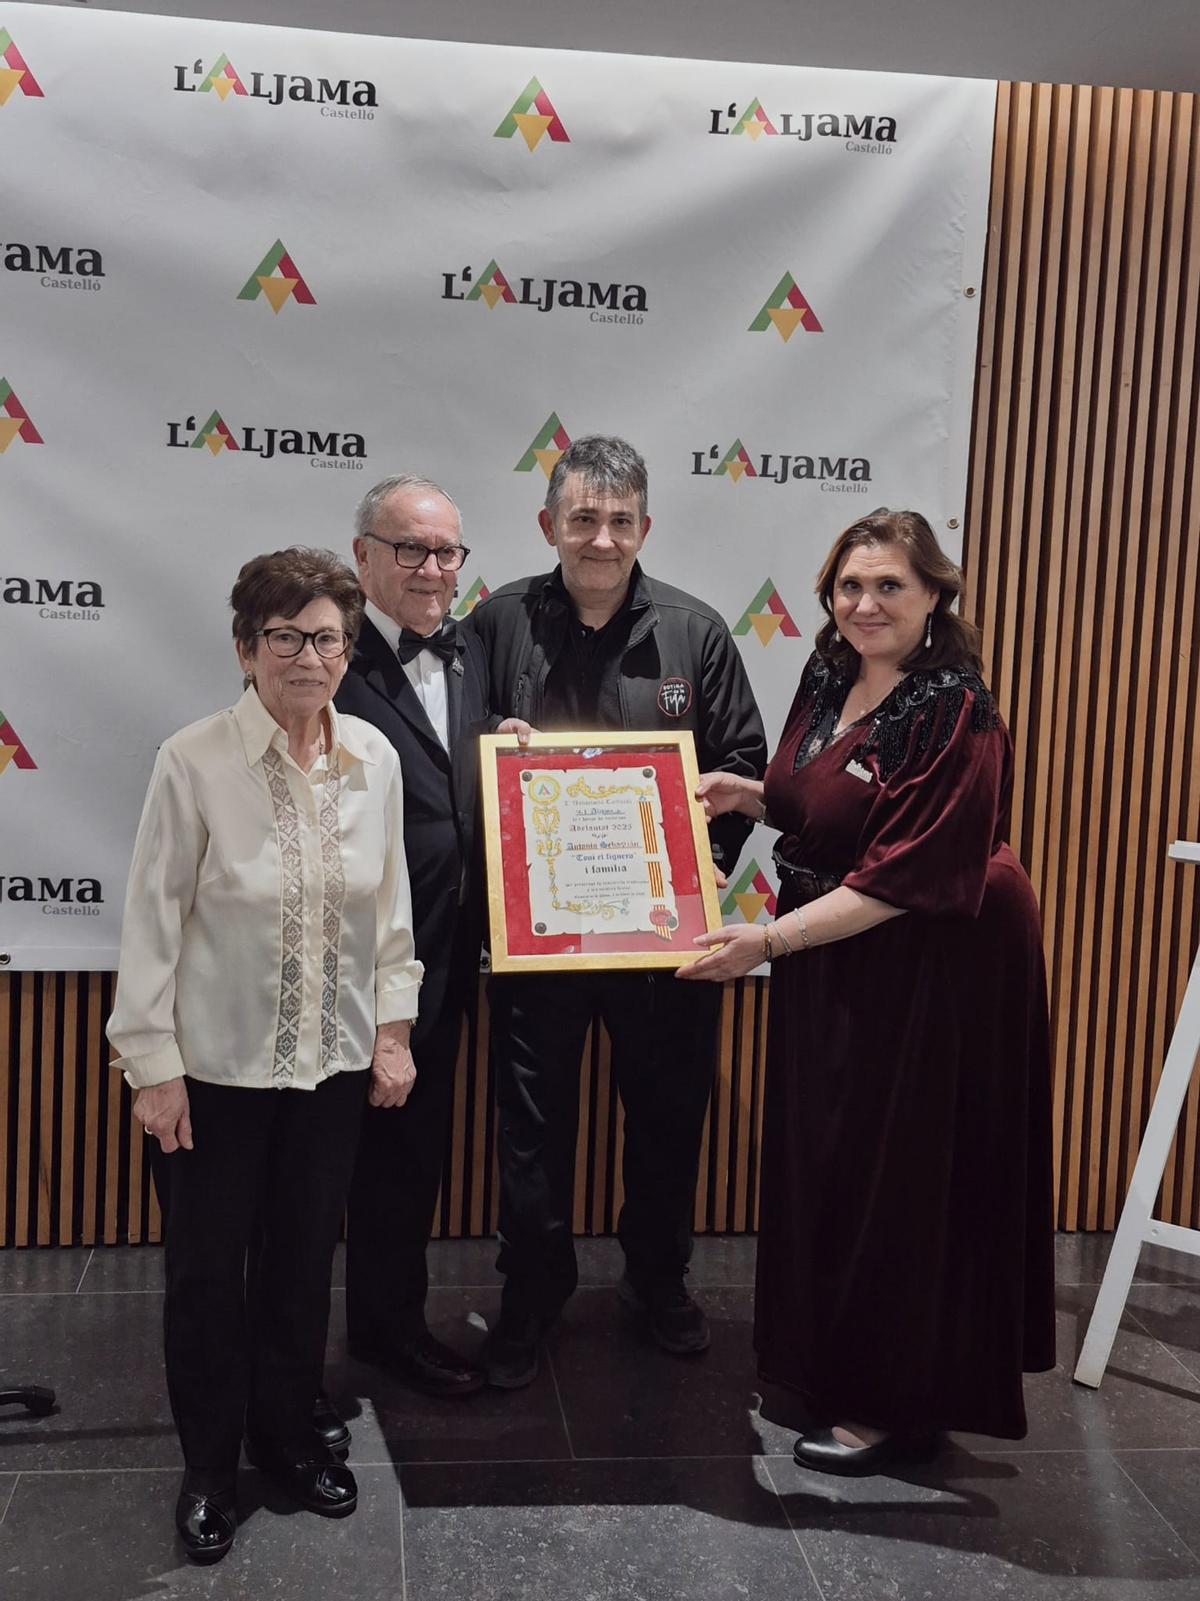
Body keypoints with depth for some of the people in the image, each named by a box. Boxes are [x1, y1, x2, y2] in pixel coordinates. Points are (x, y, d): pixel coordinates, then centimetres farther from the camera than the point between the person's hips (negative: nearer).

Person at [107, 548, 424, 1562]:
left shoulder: (374, 758, -4)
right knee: (210, 1266, 10)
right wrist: (154, 1065, -10)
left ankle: (288, 1432, 38)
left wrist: (393, 1028, 6)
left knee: (307, 1253, 16)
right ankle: (210, 1465, 31)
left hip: (336, 1057, 3)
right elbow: (154, 917, -11)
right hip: (221, 1061, -3)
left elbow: (392, 904, 6)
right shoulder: (195, 761, -16)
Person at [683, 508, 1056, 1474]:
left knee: (900, 1180, 3)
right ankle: (825, 1365, 35)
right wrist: (748, 797, 1)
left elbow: (907, 877, -23)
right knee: (823, 1165, 16)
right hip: (827, 969, 8)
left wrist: (770, 940, -24)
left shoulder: (955, 714, -19)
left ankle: (898, 1403, 21)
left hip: (927, 979, -8)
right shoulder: (829, 680, 5)